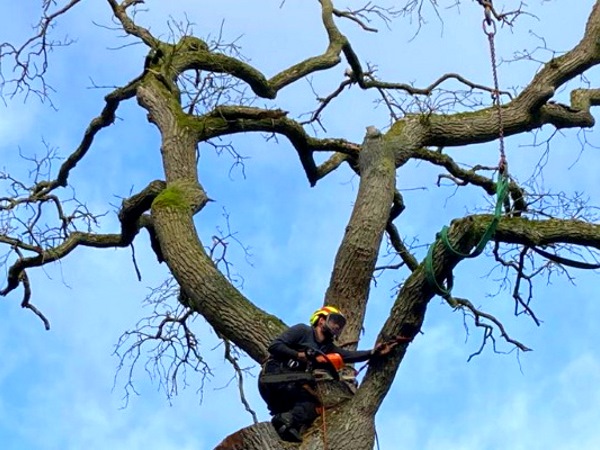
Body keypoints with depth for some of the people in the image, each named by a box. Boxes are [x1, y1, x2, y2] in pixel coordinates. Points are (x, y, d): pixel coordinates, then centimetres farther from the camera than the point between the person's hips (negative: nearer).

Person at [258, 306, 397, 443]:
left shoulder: (326, 347, 17)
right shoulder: (302, 330, -2)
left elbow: (348, 355, 1)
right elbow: (274, 346, -10)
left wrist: (373, 353, -11)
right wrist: (298, 355, -18)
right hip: (273, 376, -8)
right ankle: (287, 420, -39)